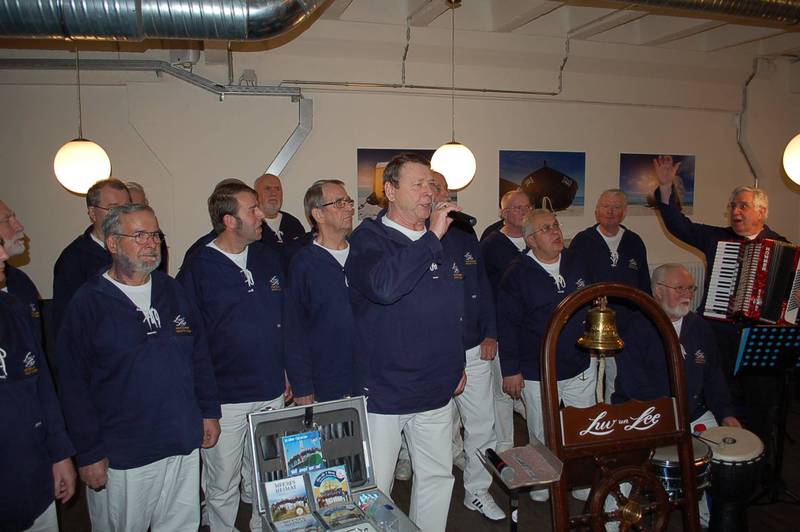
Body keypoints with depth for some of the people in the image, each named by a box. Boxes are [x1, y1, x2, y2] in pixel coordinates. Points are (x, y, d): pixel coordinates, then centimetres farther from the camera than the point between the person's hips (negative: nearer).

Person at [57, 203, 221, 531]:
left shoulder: (172, 291, 5)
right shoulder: (88, 302, -9)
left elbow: (200, 356, 11)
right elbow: (74, 384, -9)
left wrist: (209, 412, 9)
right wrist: (88, 453, -10)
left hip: (184, 445, 4)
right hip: (120, 456, -4)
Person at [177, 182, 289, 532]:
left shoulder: (268, 259, 5)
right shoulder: (198, 268, -10)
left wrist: (287, 371, 13)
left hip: (271, 393, 5)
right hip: (224, 399, -4)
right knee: (222, 488, 12)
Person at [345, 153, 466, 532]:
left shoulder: (439, 241, 8)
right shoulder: (368, 238, -11)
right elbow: (384, 287, -34)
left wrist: (457, 364, 19)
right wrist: (432, 238, -26)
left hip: (437, 390, 6)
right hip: (382, 391, -5)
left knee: (437, 477, 18)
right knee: (374, 490, 7)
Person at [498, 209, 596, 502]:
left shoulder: (576, 263, 4)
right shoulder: (518, 273, -10)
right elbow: (507, 324, -9)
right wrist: (510, 369, -10)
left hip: (581, 366, 4)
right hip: (537, 372, -4)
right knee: (542, 434, 9)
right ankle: (542, 485, 31)